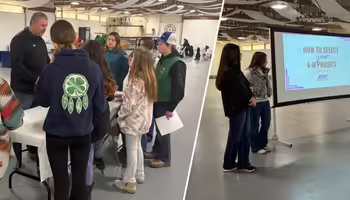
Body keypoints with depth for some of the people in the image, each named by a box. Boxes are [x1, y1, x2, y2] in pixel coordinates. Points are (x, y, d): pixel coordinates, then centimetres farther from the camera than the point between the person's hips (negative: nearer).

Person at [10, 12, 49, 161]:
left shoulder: (41, 41, 14)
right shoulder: (19, 40, -13)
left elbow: (46, 62, 21)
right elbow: (16, 65, -22)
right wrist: (35, 78, -26)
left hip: (39, 89, 8)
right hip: (24, 91, -7)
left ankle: (34, 150, 24)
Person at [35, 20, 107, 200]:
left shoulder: (51, 70, -19)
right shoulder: (94, 68, -12)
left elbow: (42, 101, -3)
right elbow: (100, 104, -3)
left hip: (57, 133, -2)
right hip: (83, 133, 2)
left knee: (61, 182, 14)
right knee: (80, 180, 17)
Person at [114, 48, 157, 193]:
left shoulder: (136, 81, -22)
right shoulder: (149, 78, 5)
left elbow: (130, 104, -22)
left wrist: (120, 117, -7)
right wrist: (124, 95, 11)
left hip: (133, 120, -9)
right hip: (143, 119, 9)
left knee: (131, 150, 1)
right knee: (137, 147, 21)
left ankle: (129, 182, 11)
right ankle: (139, 175, 34)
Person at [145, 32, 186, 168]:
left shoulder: (177, 64, -19)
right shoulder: (163, 60, 9)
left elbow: (178, 89, -21)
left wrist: (171, 108, -19)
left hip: (166, 103, -8)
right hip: (158, 101, 8)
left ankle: (165, 159, 17)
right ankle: (157, 152, 35)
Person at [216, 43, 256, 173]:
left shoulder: (235, 70, 11)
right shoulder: (228, 73, -19)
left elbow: (246, 85, 10)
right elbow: (239, 91, -20)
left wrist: (252, 97, -7)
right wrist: (250, 98, -5)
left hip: (243, 107, 9)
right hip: (236, 109, -9)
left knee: (244, 135, 12)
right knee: (235, 136, 3)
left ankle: (243, 163, 20)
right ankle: (229, 164, 19)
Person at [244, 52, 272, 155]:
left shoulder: (264, 72, 10)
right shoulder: (249, 72, -15)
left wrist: (269, 93, 7)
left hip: (265, 102, 8)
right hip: (255, 103, -8)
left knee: (266, 124, 15)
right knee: (254, 126, 4)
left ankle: (263, 144, 31)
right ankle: (255, 147, 17)